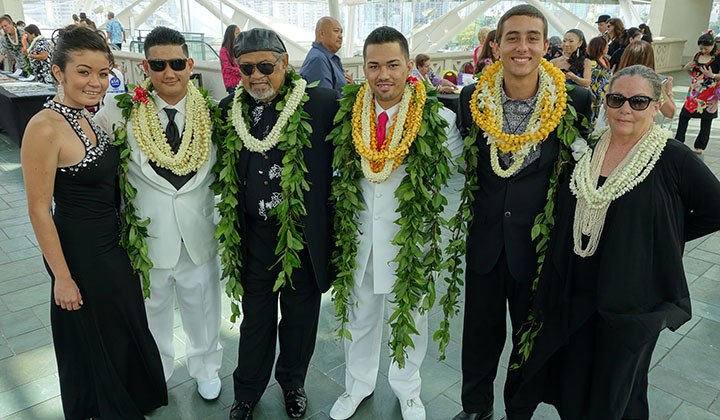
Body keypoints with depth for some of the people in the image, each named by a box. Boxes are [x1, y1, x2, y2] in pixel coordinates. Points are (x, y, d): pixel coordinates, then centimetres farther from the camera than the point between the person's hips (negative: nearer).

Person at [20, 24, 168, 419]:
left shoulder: (84, 115, 2)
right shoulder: (45, 127, -23)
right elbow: (39, 210, -20)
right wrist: (62, 277, -16)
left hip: (111, 243, 8)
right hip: (79, 251, -8)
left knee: (125, 330, 25)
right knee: (92, 341, 13)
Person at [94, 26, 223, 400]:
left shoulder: (209, 113, -6)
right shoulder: (122, 111, -11)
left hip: (199, 237, 1)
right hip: (146, 237, 0)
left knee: (202, 308, 20)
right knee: (151, 311, 21)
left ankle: (205, 367, 47)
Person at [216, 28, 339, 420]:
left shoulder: (322, 104, -12)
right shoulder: (229, 110, 0)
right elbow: (226, 176, 10)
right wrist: (230, 233, 10)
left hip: (304, 236, -2)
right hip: (253, 238, 2)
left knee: (300, 318, 17)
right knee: (255, 319, 18)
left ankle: (293, 383, 44)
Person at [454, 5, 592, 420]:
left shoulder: (575, 101, -11)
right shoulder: (474, 98, -6)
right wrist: (463, 216, 5)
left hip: (539, 242, -1)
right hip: (484, 240, 2)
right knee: (481, 333, 18)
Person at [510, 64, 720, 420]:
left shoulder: (673, 158, -12)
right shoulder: (587, 147, 1)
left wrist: (661, 238, -6)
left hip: (633, 301, -3)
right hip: (576, 293, 4)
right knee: (572, 387, 17)